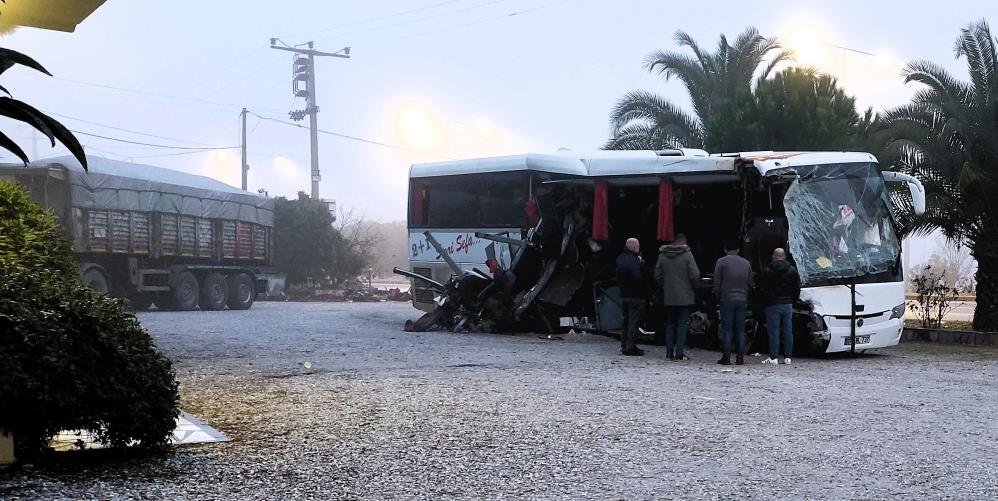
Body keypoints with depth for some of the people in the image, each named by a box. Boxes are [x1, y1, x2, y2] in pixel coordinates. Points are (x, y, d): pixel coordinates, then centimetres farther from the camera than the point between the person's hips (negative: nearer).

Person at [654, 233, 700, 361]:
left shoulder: (663, 255, 4)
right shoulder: (687, 255, -10)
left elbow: (657, 275, 5)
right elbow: (695, 275, -14)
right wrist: (694, 287, 4)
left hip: (668, 297, 4)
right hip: (684, 296, -4)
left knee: (670, 324, 13)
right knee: (682, 324, 1)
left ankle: (669, 352, 13)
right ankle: (679, 353, -3)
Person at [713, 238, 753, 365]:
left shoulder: (722, 262, -3)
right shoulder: (746, 263, 9)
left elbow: (717, 283, -5)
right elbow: (750, 284, 11)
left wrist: (718, 297, 7)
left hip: (727, 299, -3)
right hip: (742, 300, 3)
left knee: (726, 329, 0)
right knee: (741, 330, 7)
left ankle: (726, 357, -1)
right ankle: (740, 357, 5)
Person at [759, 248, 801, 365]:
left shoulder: (768, 271, -7)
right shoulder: (792, 270, 5)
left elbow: (763, 288, -7)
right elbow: (797, 288, 6)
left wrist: (768, 299, 6)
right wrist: (793, 301, 14)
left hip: (773, 304, -4)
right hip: (788, 304, 4)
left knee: (774, 331, -3)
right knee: (788, 331, 7)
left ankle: (773, 357, -5)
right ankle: (787, 357, 8)